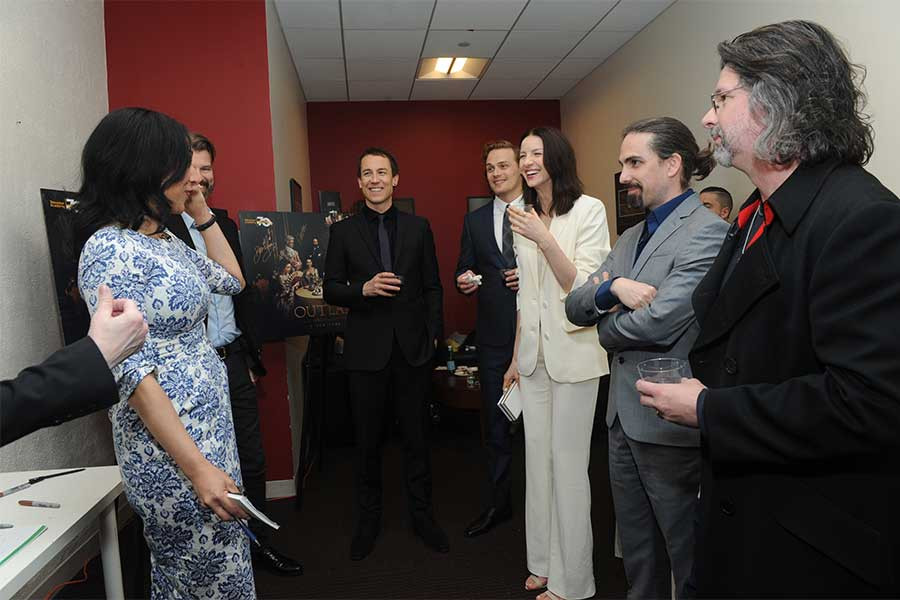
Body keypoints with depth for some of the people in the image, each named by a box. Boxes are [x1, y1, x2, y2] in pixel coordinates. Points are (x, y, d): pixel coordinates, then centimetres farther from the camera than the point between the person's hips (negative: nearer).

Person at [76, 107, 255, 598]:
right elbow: (132, 370, -23)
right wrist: (197, 467, -24)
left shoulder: (165, 240, 9)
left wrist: (201, 212, 14)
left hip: (209, 425, 9)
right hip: (169, 446, -9)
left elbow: (232, 280, 23)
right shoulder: (110, 250, -18)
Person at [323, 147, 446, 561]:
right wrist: (365, 289, -17)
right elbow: (331, 290, 1)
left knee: (416, 434, 10)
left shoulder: (418, 227, 6)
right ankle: (368, 518, 28)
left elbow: (432, 286, 7)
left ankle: (422, 514, 26)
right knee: (367, 439, 11)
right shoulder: (343, 231, 3)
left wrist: (434, 333, 1)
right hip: (366, 349, 0)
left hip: (413, 346, 1)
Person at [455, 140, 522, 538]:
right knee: (495, 422, 11)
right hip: (494, 335, 3)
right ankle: (498, 503, 26)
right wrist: (465, 282, -10)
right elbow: (464, 273, 12)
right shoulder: (475, 221, 11)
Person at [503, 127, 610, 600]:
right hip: (533, 354, 6)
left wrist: (545, 240, -22)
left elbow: (583, 288, -12)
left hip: (573, 353, -6)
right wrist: (516, 357, 16)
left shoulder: (589, 210, -7)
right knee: (538, 459, 12)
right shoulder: (526, 216, 11)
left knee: (568, 463, 0)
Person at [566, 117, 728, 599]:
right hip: (624, 414, 8)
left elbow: (659, 321, -24)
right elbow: (576, 306, 5)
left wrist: (608, 328, -4)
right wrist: (614, 286, -16)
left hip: (669, 422, -8)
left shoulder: (707, 232, -15)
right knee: (637, 556, 22)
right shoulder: (630, 238, 12)